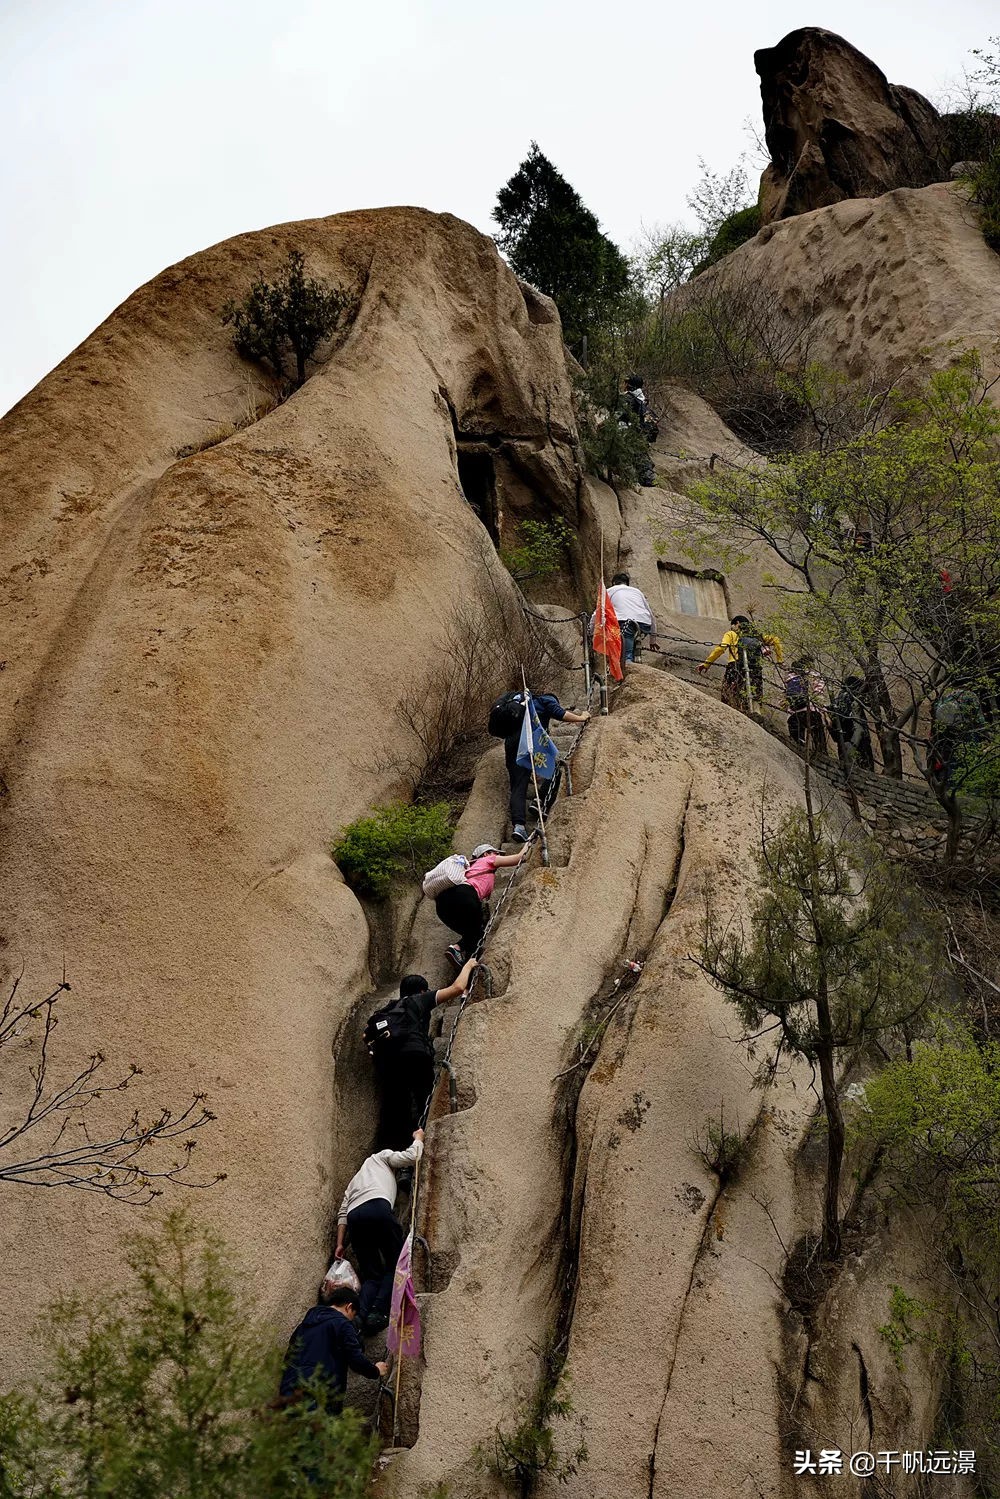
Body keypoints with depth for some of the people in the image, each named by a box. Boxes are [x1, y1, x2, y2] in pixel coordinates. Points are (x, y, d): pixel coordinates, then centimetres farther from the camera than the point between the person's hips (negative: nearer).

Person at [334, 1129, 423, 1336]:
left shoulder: (355, 1180, 41)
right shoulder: (382, 1157, 28)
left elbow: (343, 1212, 28)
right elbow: (411, 1157, 13)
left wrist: (340, 1244, 21)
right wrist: (418, 1138, 32)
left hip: (354, 1218, 6)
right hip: (378, 1207, -6)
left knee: (371, 1275, 10)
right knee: (397, 1264, 3)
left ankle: (361, 1316, -14)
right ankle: (378, 1312, -15)